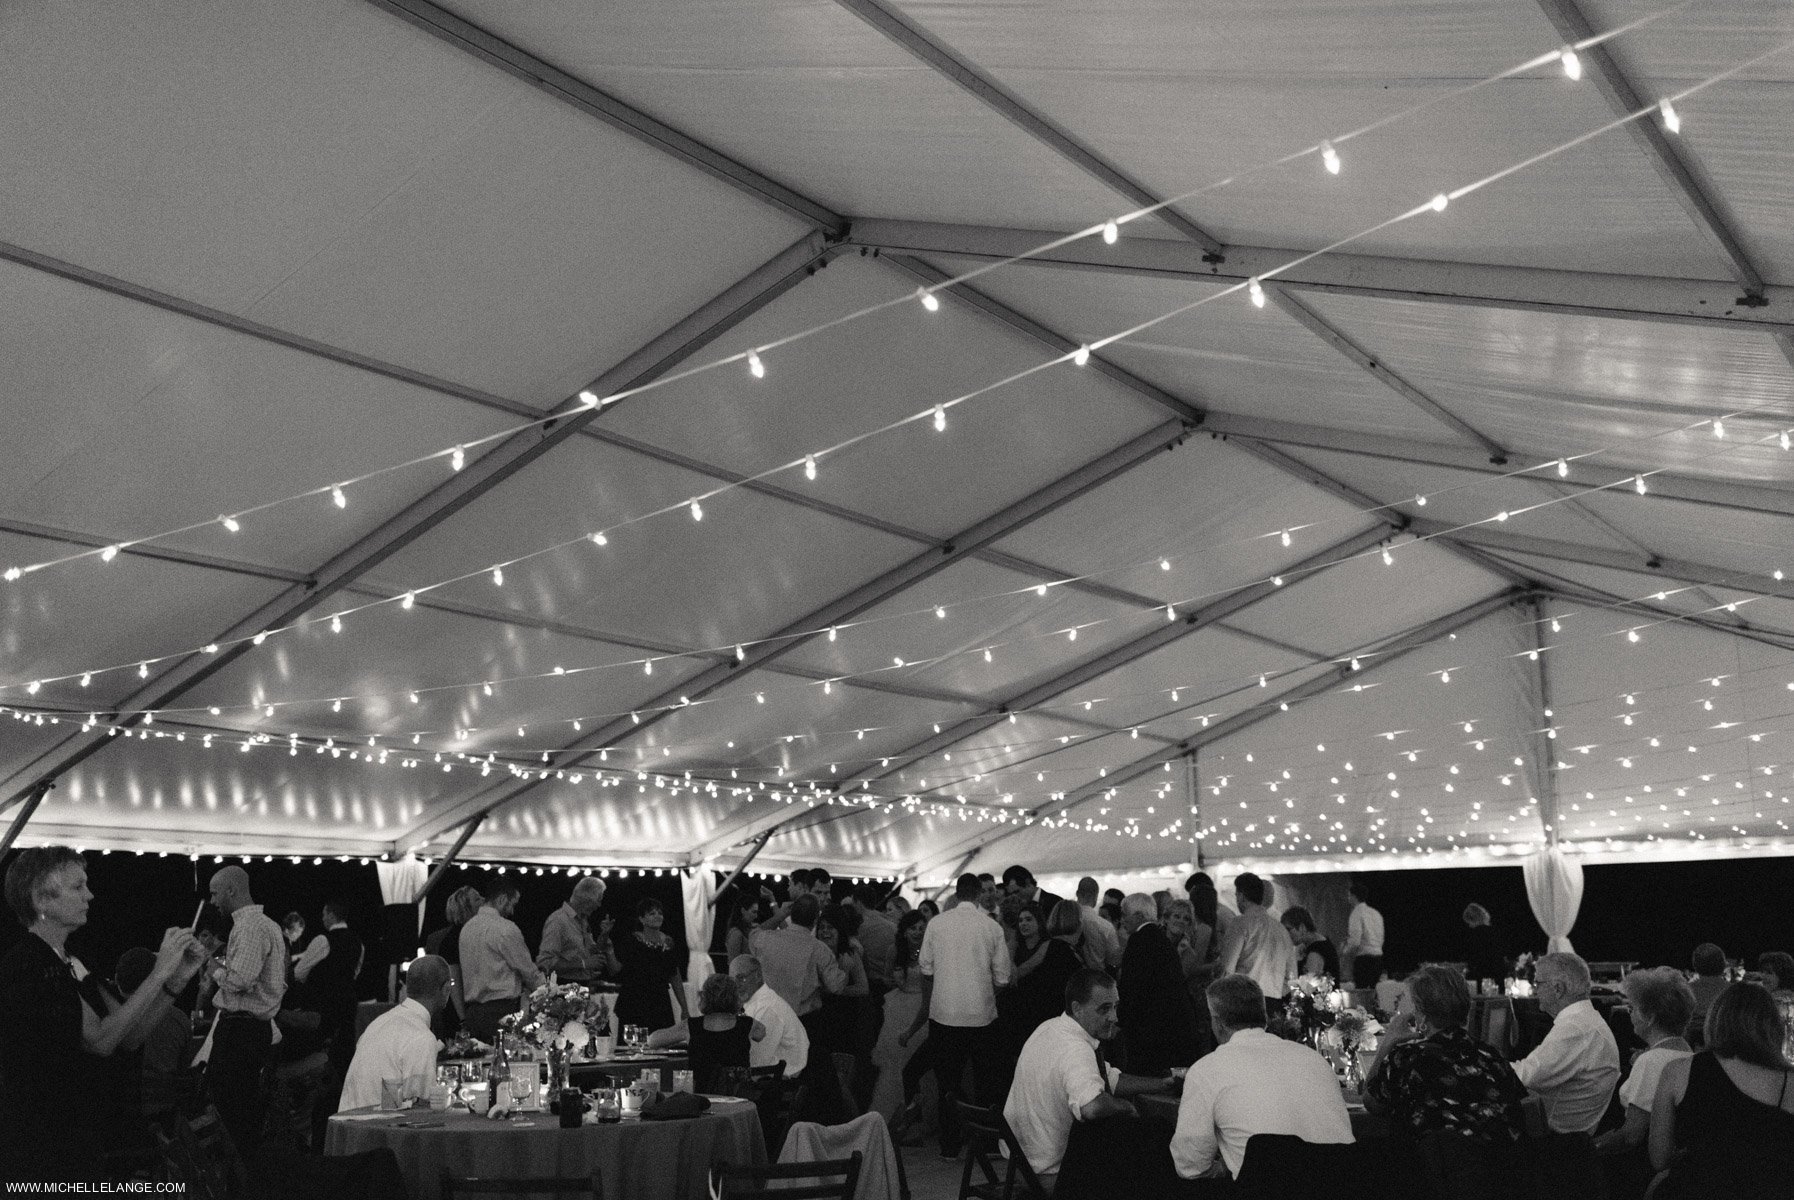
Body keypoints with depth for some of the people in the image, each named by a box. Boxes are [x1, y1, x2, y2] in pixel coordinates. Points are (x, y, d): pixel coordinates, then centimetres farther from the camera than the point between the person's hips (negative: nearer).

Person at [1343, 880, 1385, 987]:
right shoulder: (1376, 913, 14)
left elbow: (1355, 941, -16)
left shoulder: (1357, 913, -9)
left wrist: (1347, 952, 3)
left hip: (1364, 959, -8)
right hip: (1378, 956, 8)